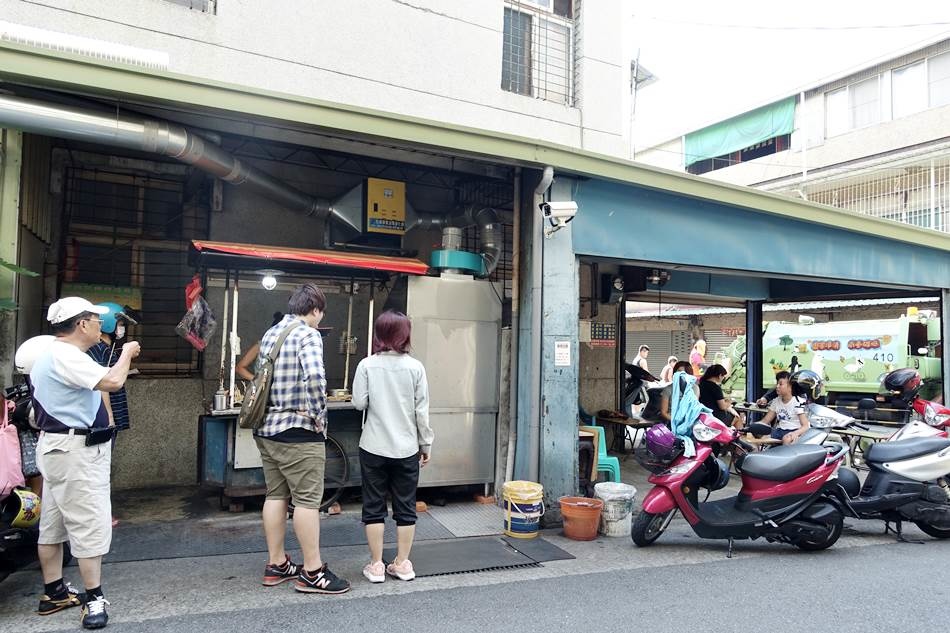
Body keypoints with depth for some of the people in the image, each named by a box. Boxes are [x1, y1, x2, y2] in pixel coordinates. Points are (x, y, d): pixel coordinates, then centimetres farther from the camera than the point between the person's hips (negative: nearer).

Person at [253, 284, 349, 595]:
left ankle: (276, 565, 24)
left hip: (267, 428, 9)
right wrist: (319, 415, -18)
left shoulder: (269, 334, 13)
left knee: (276, 495, 14)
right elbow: (315, 376, -30)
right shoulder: (308, 334, -14)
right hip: (297, 432, -9)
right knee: (307, 500, -1)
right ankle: (312, 572, 7)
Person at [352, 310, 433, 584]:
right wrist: (426, 444, 6)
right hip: (406, 448, 1)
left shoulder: (367, 365, -7)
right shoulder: (415, 367, -5)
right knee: (405, 507, 12)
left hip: (374, 448, 0)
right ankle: (402, 564, 20)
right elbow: (422, 410, -4)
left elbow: (359, 403, -8)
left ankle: (376, 565, 16)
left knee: (374, 507, 11)